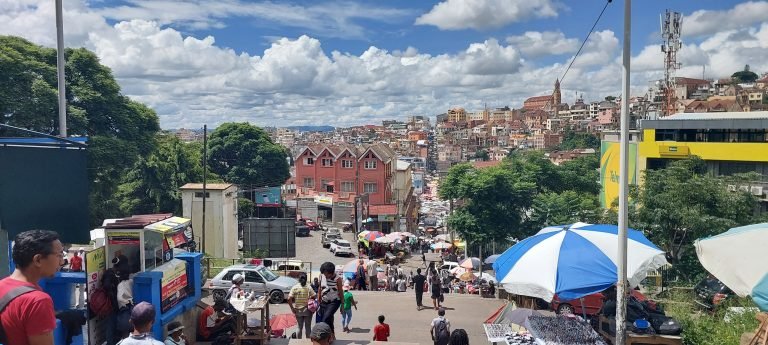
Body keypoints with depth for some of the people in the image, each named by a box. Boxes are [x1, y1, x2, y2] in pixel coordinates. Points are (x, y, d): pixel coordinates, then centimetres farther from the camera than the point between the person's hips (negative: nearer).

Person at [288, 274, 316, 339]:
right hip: (307, 310, -1)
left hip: (298, 310, 1)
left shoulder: (294, 287, -5)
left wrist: (292, 308, -3)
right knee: (308, 327, 11)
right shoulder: (308, 288, -7)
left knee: (300, 327, 15)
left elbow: (289, 299, -11)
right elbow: (314, 297, -15)